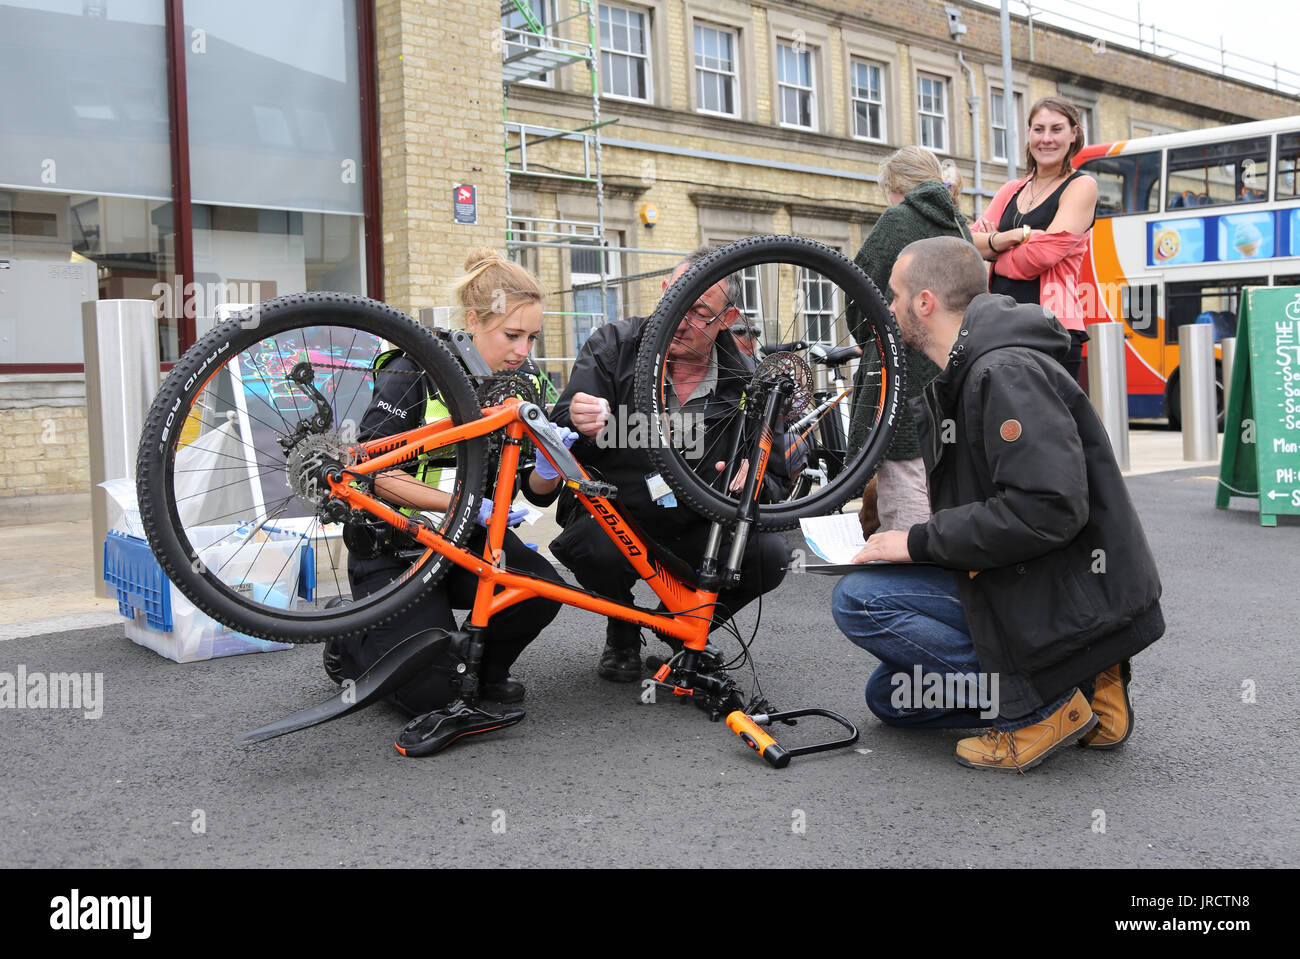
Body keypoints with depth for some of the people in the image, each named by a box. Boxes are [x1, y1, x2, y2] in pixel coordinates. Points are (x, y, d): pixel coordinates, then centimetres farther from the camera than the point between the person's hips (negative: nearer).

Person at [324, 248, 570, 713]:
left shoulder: (525, 379, 0)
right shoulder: (414, 372, -16)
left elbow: (538, 493, 1)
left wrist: (548, 468, -24)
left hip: (471, 536, 5)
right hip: (395, 542, -5)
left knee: (542, 592, -26)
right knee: (432, 693, -16)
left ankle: (484, 669, 5)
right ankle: (351, 645, 16)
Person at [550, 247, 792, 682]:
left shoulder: (744, 380, -1)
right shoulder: (612, 346, -5)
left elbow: (776, 476, 2)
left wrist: (754, 484, -23)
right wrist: (582, 429, -34)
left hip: (695, 529, 2)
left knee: (770, 555, -24)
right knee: (598, 548, -35)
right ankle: (622, 632, 4)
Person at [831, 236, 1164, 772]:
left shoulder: (1009, 372, -19)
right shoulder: (961, 377, 15)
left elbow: (1048, 509, -30)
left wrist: (921, 541, -21)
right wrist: (909, 541, 6)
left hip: (1069, 602, -11)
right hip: (1020, 586, 11)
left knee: (858, 601, -18)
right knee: (892, 698, 14)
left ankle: (1040, 704, -12)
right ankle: (1078, 685, 9)